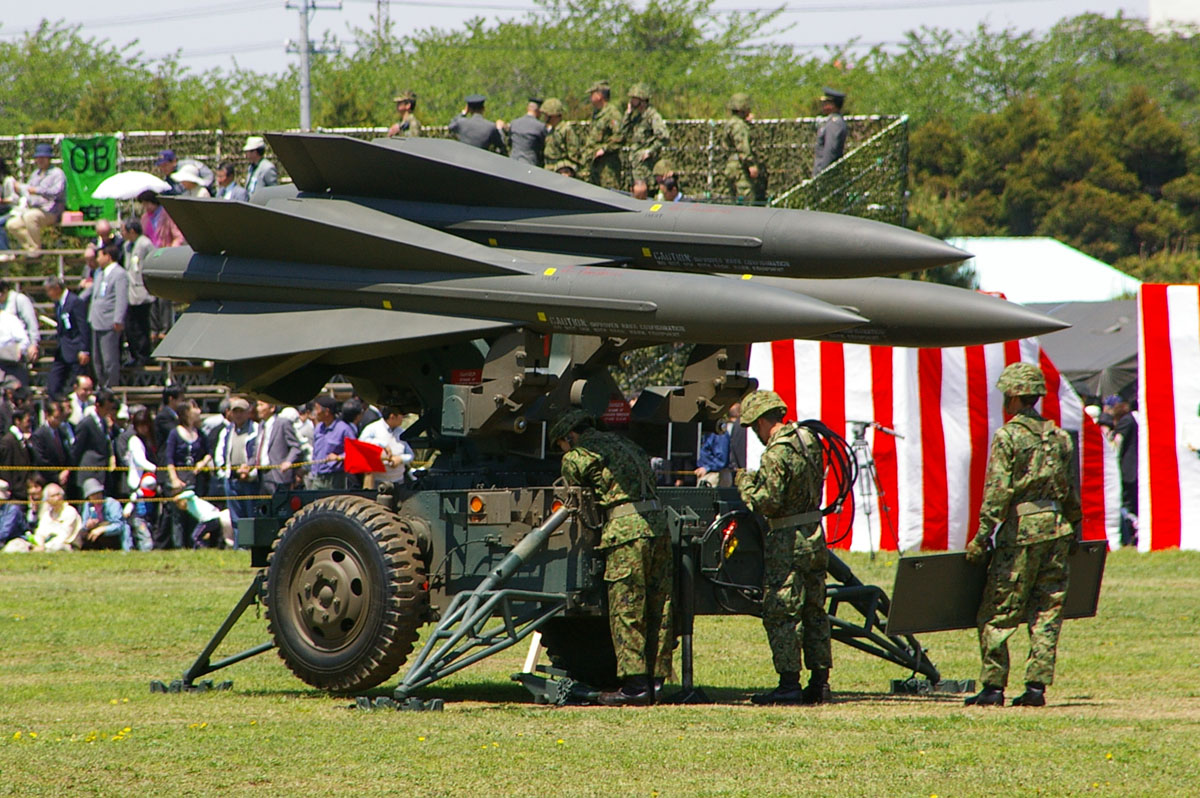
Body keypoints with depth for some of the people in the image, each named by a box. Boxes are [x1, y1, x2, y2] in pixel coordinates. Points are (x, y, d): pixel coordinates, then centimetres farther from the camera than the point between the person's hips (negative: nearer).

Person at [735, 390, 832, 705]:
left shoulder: (776, 453, -17)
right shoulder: (809, 441, 9)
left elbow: (767, 502, -21)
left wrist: (745, 482, -3)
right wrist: (757, 479, 16)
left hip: (787, 542, -9)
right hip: (815, 537, 9)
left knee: (780, 614, -3)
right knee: (814, 611, 12)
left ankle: (789, 684, -5)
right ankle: (820, 681, 14)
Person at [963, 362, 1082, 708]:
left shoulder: (1008, 436, -7)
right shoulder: (1059, 437, 11)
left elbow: (998, 490, -13)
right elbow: (1071, 489, 15)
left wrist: (982, 537, -12)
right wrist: (1073, 528, 26)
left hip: (1021, 528, -6)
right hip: (1056, 529, 6)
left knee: (997, 613, 1)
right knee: (1046, 613, 7)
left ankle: (993, 686, -1)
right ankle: (1037, 685, 4)